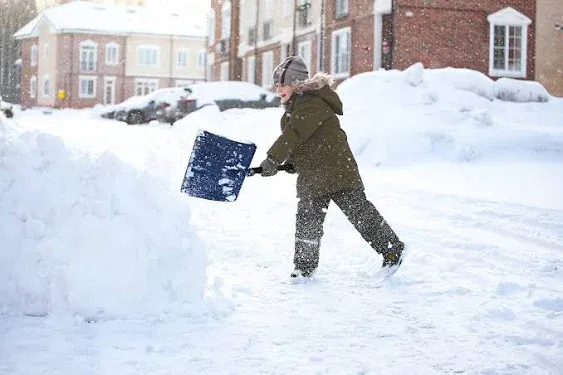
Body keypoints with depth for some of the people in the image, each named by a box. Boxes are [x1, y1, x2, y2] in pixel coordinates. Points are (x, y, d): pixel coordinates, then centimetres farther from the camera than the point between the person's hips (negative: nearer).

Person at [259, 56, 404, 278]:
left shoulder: (312, 103, -16)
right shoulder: (294, 105, 18)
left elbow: (294, 133, -27)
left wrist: (273, 159, -31)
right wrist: (289, 162, 11)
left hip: (336, 169, -10)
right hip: (310, 176, 10)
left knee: (359, 211, -5)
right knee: (307, 219, 8)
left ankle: (391, 249, 7)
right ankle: (305, 265, 17)